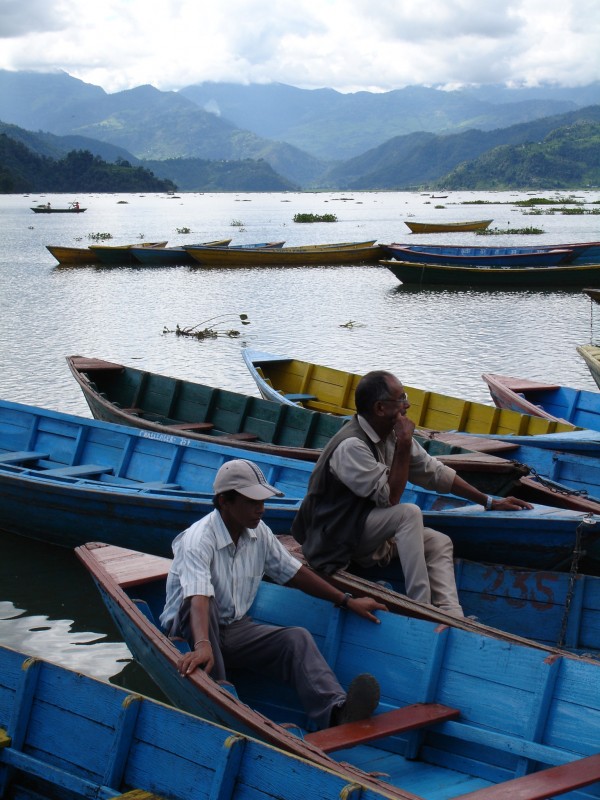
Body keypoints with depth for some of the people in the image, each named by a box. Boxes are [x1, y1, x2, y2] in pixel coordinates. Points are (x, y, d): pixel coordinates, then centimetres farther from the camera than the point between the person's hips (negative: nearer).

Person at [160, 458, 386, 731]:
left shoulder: (259, 532, 1)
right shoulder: (198, 540, -23)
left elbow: (292, 572, 13)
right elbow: (198, 598, -39)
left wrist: (347, 601, 14)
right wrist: (202, 646, -57)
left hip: (235, 629, 6)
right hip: (188, 628, -6)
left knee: (297, 638, -19)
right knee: (205, 609, -39)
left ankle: (336, 713, -38)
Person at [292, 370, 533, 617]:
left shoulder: (391, 434, 2)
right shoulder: (351, 446, -25)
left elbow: (434, 472, 10)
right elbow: (390, 497, -26)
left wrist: (489, 502, 11)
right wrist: (404, 445, -25)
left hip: (369, 530, 9)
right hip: (335, 540, -9)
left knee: (439, 542, -2)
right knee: (409, 513, -27)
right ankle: (421, 610, -26)